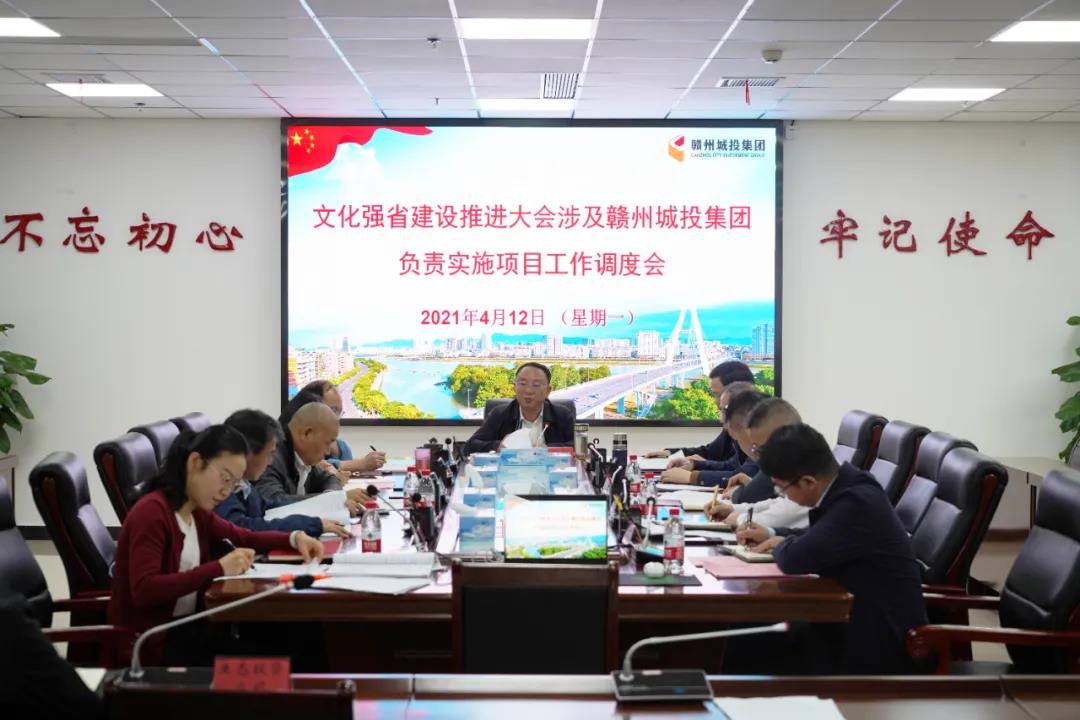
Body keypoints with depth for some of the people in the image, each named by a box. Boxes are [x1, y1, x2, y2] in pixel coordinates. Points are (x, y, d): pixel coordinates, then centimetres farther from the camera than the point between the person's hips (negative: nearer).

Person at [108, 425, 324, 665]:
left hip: (188, 627, 8)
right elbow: (144, 590, -27)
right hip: (150, 640, -8)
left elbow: (244, 537, 23)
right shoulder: (151, 513, -17)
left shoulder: (197, 512, 9)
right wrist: (218, 568, -29)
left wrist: (295, 538, 4)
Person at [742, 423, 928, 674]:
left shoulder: (858, 502, -26)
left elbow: (795, 559, -28)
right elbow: (817, 537, 22)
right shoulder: (843, 484, 1)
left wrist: (781, 544, -6)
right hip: (858, 615, 9)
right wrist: (773, 535, 8)